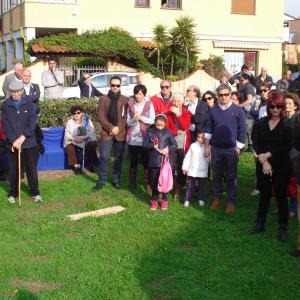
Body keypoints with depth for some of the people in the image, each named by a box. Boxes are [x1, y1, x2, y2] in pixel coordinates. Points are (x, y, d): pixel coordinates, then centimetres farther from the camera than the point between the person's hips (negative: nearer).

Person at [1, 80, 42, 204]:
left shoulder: (28, 103, -2)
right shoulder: (6, 104, -2)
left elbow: (33, 121, -6)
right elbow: (5, 124, -4)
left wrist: (23, 137, -14)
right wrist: (13, 140, -13)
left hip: (29, 142, 0)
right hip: (12, 143, 1)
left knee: (31, 168, 6)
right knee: (13, 169, 8)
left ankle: (35, 192, 20)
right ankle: (13, 193, 25)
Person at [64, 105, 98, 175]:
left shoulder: (87, 120, -2)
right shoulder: (69, 122, -2)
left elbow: (92, 133, -11)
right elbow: (67, 136, -9)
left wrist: (84, 137, -31)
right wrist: (74, 138, -31)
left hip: (86, 142, 1)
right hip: (73, 143, 0)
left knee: (93, 144, -28)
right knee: (69, 148, -33)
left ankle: (91, 164, -9)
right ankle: (76, 165, -14)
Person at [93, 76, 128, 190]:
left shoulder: (125, 100, 6)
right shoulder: (103, 99, 5)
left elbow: (126, 117, 2)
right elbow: (100, 116, -2)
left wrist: (119, 128, -11)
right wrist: (111, 128, -12)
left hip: (120, 133, 1)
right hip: (106, 132, -1)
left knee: (118, 158, 7)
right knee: (104, 157, -5)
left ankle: (116, 180, 18)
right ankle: (101, 181, 5)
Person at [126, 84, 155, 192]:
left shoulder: (149, 104, 0)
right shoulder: (130, 104, 4)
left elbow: (152, 120, -6)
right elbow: (128, 122, 1)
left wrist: (141, 117, -17)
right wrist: (134, 119, -19)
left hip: (145, 138, -1)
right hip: (133, 138, 2)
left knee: (146, 162, 3)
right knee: (133, 162, 9)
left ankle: (147, 184, 11)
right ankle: (132, 183, 18)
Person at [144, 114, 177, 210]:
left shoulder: (168, 133, -2)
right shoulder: (150, 131, -1)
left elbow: (175, 145, 0)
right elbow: (145, 144, 0)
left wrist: (168, 149, -18)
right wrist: (152, 145, -19)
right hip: (153, 162, 1)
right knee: (154, 181, 8)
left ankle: (164, 200, 22)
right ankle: (154, 200, 21)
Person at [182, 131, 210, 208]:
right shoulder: (193, 145, 1)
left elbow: (209, 159, -3)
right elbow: (187, 157, 4)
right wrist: (185, 168, 4)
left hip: (203, 172, 0)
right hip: (192, 171, 0)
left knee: (202, 187, 10)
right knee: (190, 186, 5)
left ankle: (201, 200, 22)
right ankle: (187, 200, 10)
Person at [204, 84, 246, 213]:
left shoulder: (238, 110, -3)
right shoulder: (213, 110, 5)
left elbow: (242, 130, -2)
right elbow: (208, 129, 11)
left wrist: (238, 148, -5)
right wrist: (207, 146, 7)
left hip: (231, 149, -3)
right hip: (216, 148, 3)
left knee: (231, 176, 4)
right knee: (216, 175, 11)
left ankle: (231, 201, 13)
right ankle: (216, 198, 24)